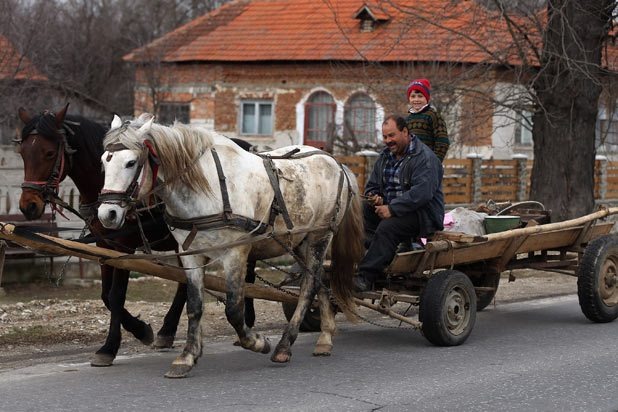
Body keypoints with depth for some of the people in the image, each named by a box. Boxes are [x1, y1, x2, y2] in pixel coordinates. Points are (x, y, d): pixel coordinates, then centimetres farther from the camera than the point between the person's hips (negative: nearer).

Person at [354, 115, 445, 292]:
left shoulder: (424, 158, -11)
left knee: (387, 227, -33)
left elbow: (422, 193, -24)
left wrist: (392, 209, -27)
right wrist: (373, 197, -3)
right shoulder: (385, 156, 16)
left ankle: (366, 278, -40)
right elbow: (372, 185, 24)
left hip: (423, 214, -8)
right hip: (390, 208, 8)